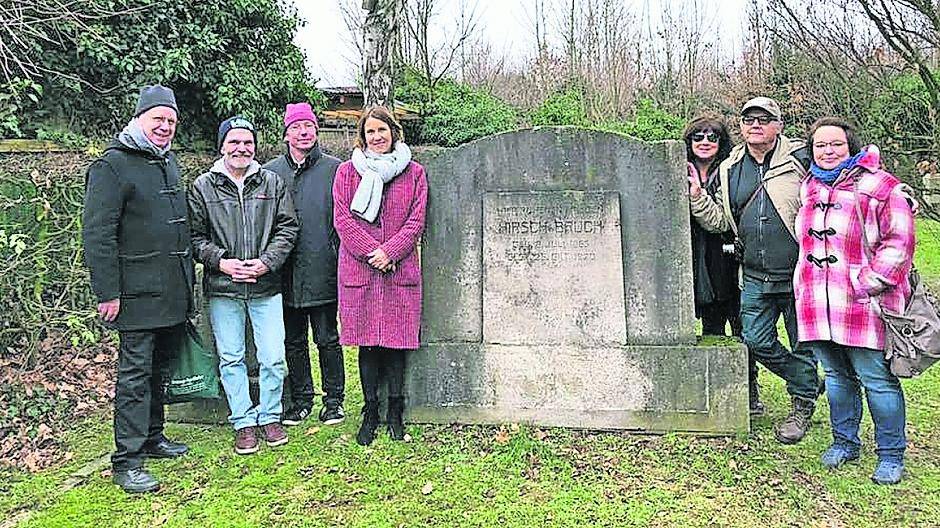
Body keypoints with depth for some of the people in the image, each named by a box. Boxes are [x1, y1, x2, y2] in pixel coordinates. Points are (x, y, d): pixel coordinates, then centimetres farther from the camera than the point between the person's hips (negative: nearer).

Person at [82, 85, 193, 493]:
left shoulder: (168, 161, 15)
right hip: (138, 292, -8)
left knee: (159, 365, 17)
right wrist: (107, 292, -18)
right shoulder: (112, 166, -10)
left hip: (173, 291, 8)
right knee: (135, 372, -4)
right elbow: (97, 234, -15)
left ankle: (151, 437, 30)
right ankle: (126, 462, 3)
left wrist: (187, 278, 20)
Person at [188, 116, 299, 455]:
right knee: (231, 359, 8)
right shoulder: (202, 186, 3)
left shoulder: (273, 183, 5)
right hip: (222, 289, 0)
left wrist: (267, 262, -10)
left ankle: (270, 416, 22)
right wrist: (220, 261, -12)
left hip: (266, 287, 0)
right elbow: (195, 235, 3)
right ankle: (244, 422, 21)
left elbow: (287, 228, 3)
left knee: (273, 358, 2)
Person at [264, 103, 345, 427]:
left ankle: (334, 400, 19)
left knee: (328, 339, 6)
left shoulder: (334, 169, 0)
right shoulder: (270, 172, 7)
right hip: (286, 272, 3)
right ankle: (301, 399, 25)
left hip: (323, 271, -2)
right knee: (294, 341, 12)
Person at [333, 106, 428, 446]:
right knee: (367, 342, 6)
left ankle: (395, 413, 20)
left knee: (396, 340, 5)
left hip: (400, 270, 0)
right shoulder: (347, 172, 7)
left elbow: (416, 221, 2)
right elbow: (343, 219, -1)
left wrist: (390, 251, -12)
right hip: (359, 270, 0)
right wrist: (371, 252, -12)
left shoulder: (414, 173, 8)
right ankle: (370, 413, 19)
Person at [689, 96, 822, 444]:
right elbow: (719, 222, 9)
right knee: (756, 340, 6)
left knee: (802, 344, 8)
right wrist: (697, 196, -5)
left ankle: (802, 407, 29)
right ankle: (807, 382, 31)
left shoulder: (802, 158, -5)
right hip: (755, 278, 5)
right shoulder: (729, 170, 9)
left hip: (799, 274, -4)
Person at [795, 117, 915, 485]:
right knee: (837, 375, 16)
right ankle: (844, 441, 31)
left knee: (877, 380, 1)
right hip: (818, 303, 5)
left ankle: (891, 455, 16)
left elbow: (898, 242, -9)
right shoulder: (808, 188, 13)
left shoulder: (880, 187, -5)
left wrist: (866, 284, -15)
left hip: (864, 304, -5)